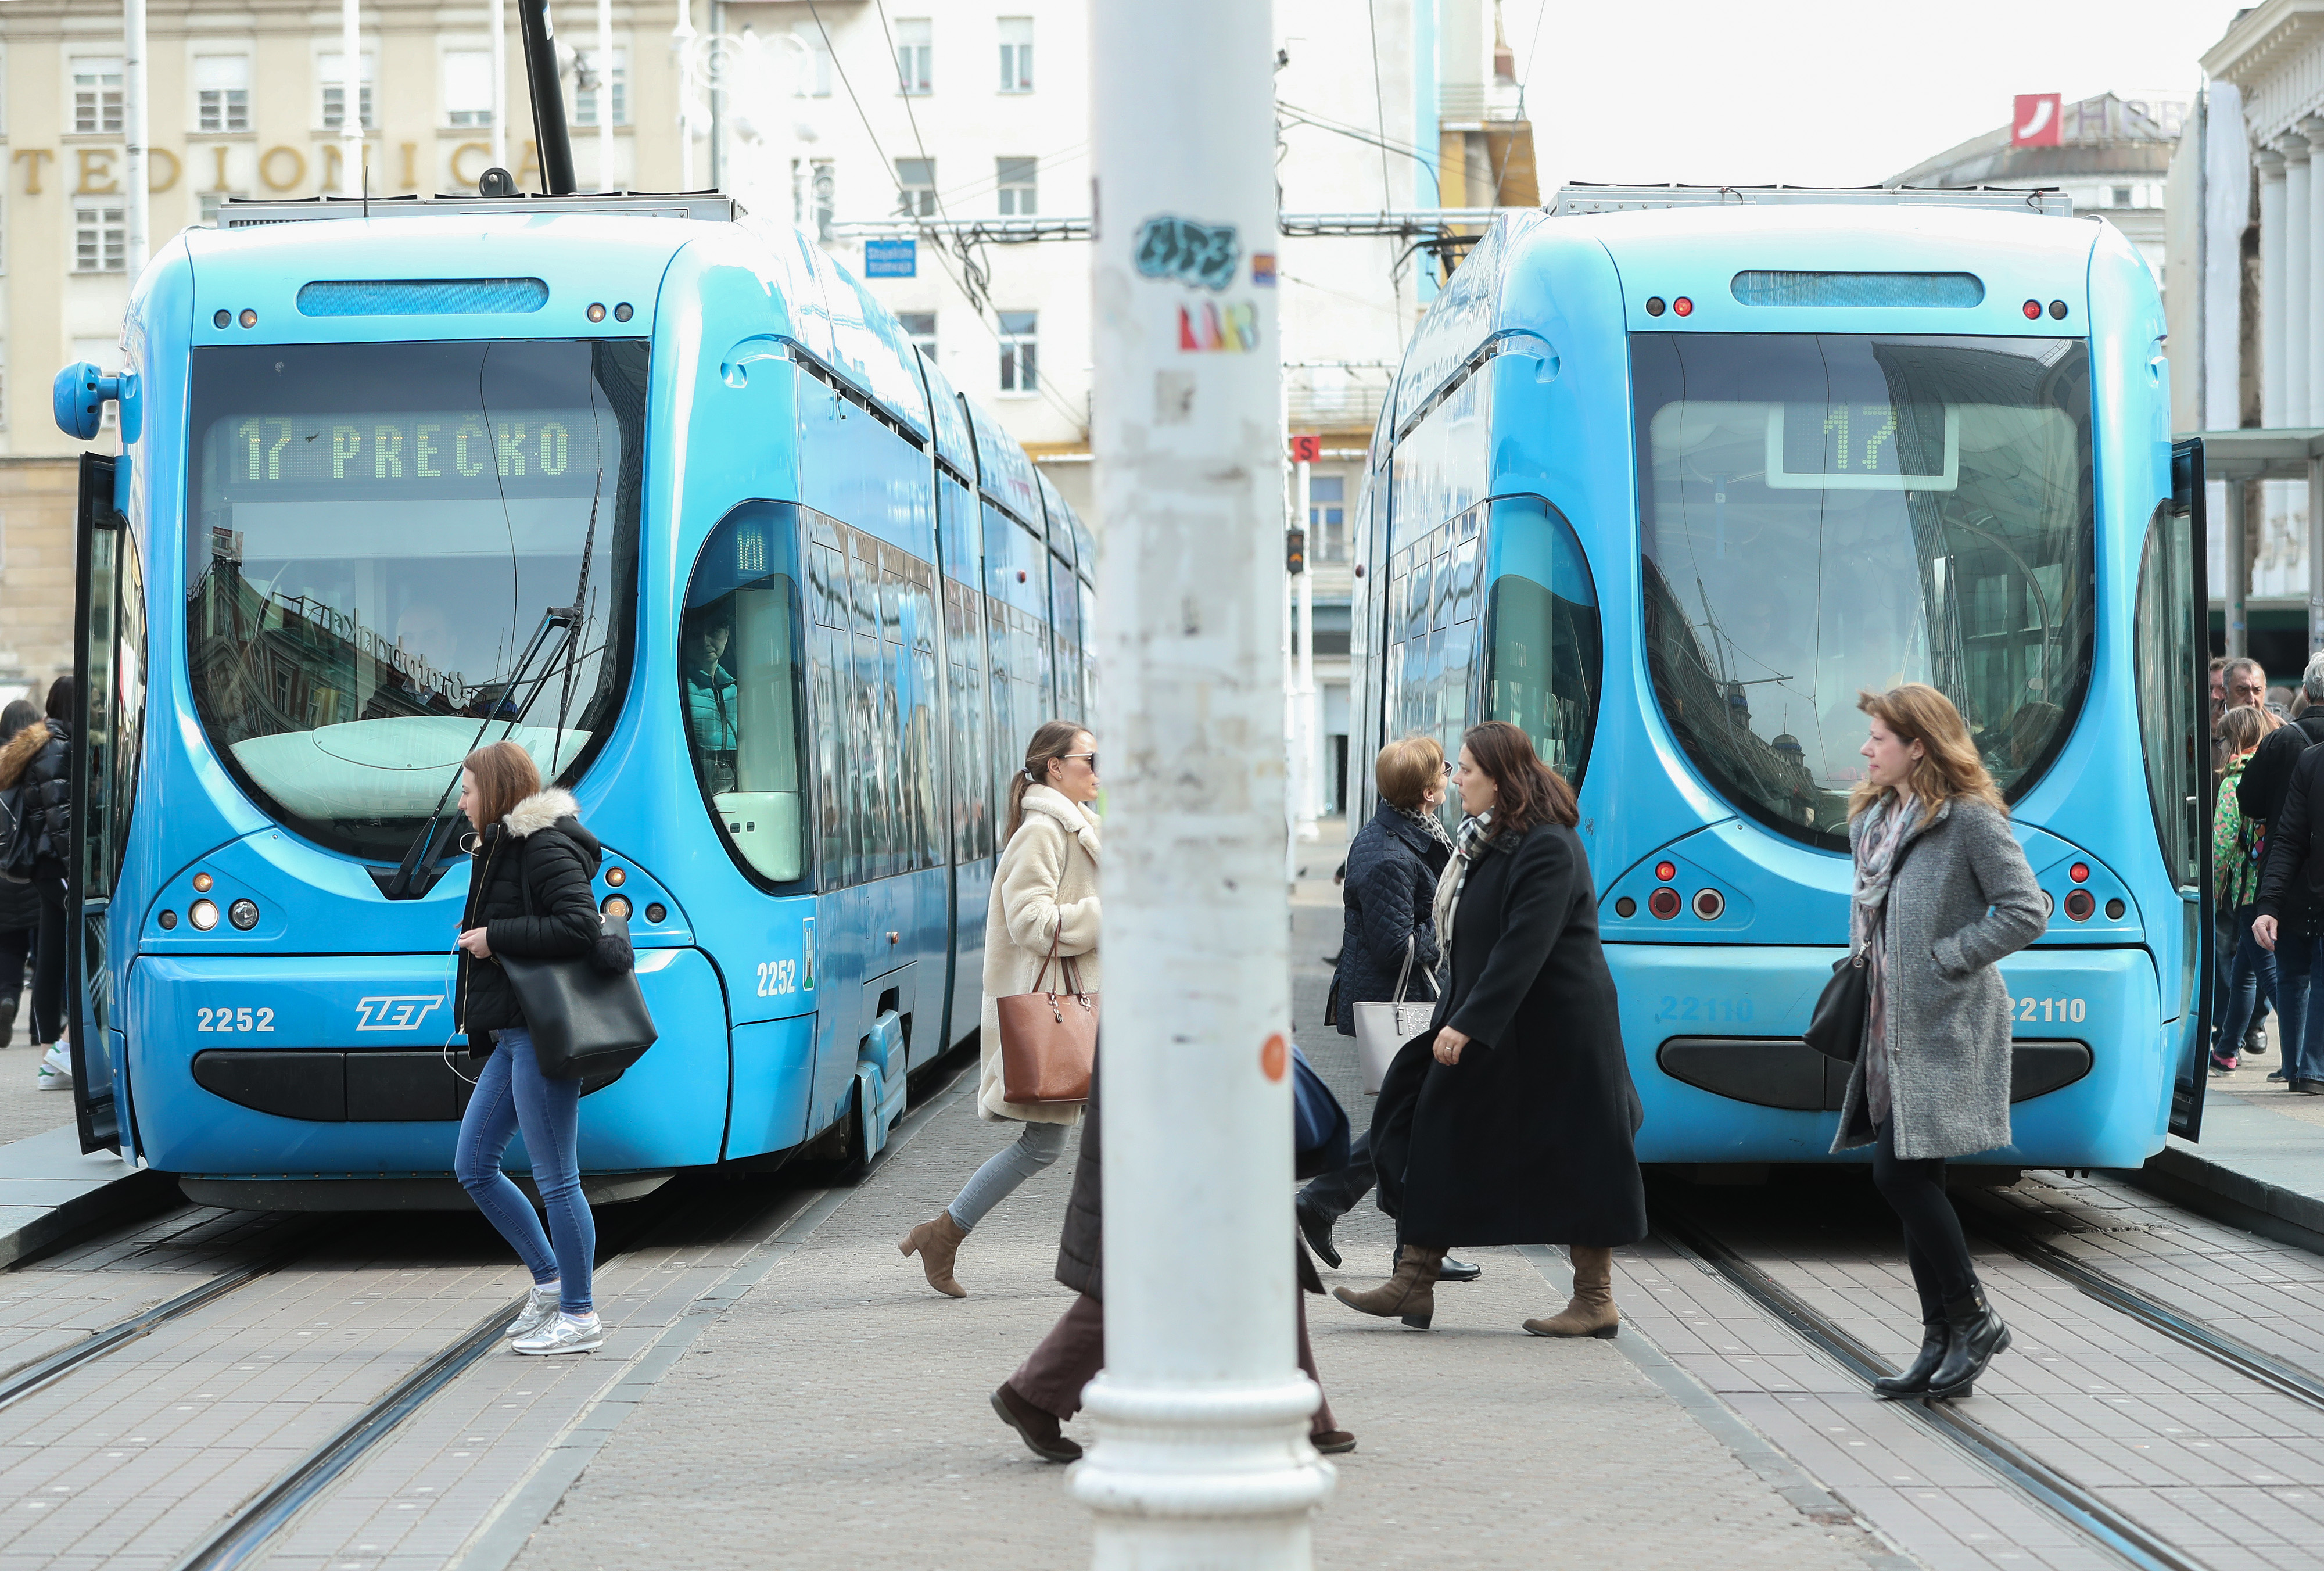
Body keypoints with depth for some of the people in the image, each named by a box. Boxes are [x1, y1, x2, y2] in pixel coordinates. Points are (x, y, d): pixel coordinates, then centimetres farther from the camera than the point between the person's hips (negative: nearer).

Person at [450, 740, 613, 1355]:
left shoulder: (546, 848, -13)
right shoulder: (503, 848, 18)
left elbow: (580, 926, -23)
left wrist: (495, 936, -18)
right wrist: (487, 938, 7)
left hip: (541, 1037, -11)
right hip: (511, 1037, 11)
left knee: (554, 1178, -4)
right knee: (473, 1166, 12)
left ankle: (579, 1317, 4)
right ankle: (549, 1282, 21)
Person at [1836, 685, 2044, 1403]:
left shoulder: (1970, 818, -10)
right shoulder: (1872, 817, 15)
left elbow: (2025, 912, -14)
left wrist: (1946, 957, -15)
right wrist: (1865, 960, 9)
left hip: (1945, 1028, -8)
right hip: (1892, 1028, 8)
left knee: (1901, 1172, -13)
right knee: (1908, 1181, 7)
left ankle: (1973, 1319, 1)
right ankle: (1942, 1342, 13)